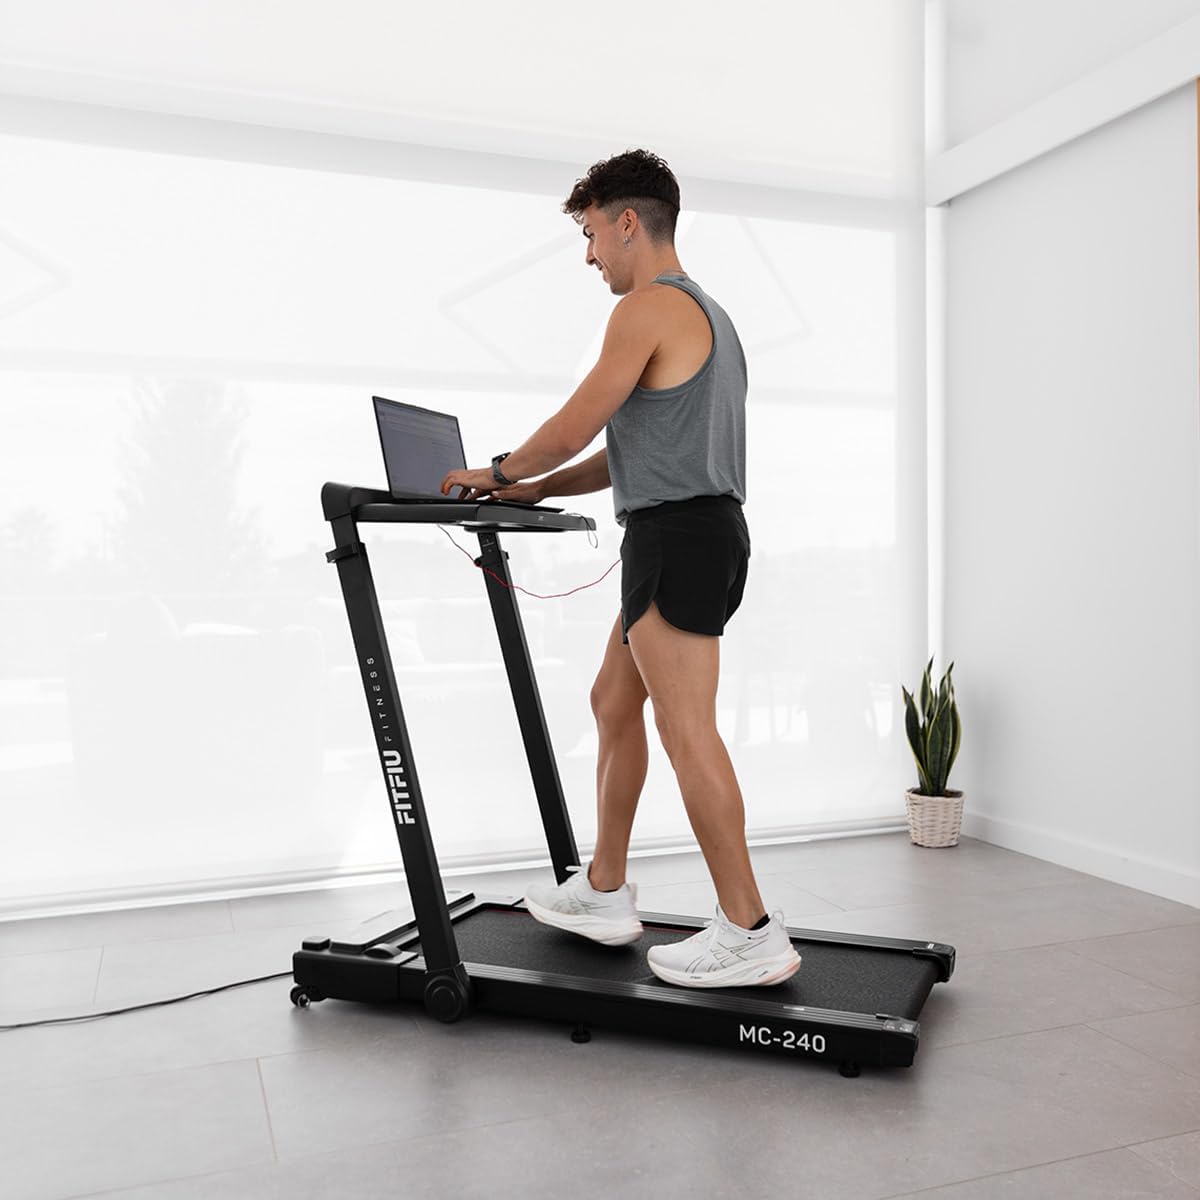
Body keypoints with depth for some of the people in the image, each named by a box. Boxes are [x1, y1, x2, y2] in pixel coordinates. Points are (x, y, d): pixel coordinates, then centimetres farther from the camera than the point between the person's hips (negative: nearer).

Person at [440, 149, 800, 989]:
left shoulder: (650, 306, -8)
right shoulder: (706, 312, 25)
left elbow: (577, 425, -10)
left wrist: (500, 472, 9)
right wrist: (539, 490, 21)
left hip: (676, 535, -11)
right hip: (701, 531, 11)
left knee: (687, 731, -8)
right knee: (613, 703, 15)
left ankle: (750, 934, -1)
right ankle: (604, 894, 24)